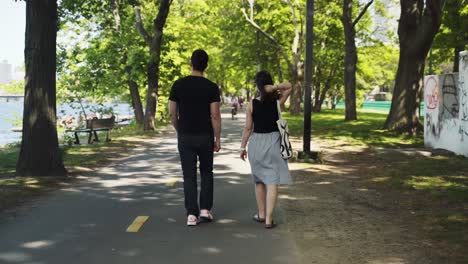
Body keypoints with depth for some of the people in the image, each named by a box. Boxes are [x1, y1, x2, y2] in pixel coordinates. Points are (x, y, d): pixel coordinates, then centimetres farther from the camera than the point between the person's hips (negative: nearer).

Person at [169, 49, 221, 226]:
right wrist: (218, 139, -1)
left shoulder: (178, 85, -3)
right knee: (206, 172, 18)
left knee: (189, 176, 5)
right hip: (205, 136, 0)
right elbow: (215, 116, -10)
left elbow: (172, 113, 0)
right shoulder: (211, 87, -7)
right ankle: (205, 209, 12)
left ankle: (192, 214, 3)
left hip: (185, 137, 1)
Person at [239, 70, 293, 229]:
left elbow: (248, 128, -3)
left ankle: (261, 214, 29)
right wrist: (275, 87, -8)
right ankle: (269, 219, -9)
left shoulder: (251, 105, -6)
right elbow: (289, 87, 11)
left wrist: (243, 147, 7)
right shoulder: (277, 102, -4)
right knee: (272, 181, -3)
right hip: (273, 142, -1)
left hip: (256, 143, 1)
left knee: (259, 180, 17)